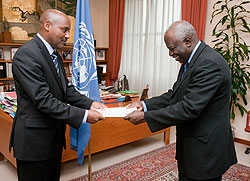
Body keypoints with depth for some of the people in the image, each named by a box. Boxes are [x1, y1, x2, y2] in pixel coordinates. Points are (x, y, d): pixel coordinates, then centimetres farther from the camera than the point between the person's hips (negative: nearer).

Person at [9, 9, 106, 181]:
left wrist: (89, 103, -7)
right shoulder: (26, 55, -20)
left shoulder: (55, 55, 10)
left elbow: (66, 88, 9)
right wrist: (83, 115, -26)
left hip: (54, 136, 9)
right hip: (34, 140, -9)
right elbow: (43, 100, -26)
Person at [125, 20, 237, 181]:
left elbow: (189, 108, -29)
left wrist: (145, 116, -24)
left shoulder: (209, 64, -25)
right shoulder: (190, 61, 6)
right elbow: (175, 94, 9)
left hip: (205, 151, -9)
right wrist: (145, 105, -4)